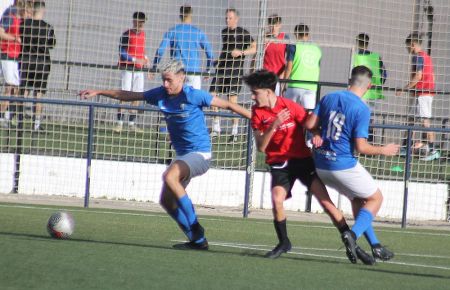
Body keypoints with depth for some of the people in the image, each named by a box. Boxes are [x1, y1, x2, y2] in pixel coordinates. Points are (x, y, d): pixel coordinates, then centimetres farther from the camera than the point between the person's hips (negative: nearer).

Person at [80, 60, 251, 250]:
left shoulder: (194, 96, -14)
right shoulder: (161, 94, 3)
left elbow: (227, 105, -9)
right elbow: (129, 96, 12)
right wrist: (98, 93, 12)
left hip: (200, 154, -8)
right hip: (183, 156, 8)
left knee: (170, 177, -31)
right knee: (167, 200, 5)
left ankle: (195, 228, -26)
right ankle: (197, 241, 12)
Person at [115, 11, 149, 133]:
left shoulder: (143, 34, 11)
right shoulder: (127, 35, -9)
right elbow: (122, 53, -11)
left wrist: (145, 59, 5)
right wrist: (135, 60, -20)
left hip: (139, 69, 6)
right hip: (127, 69, -6)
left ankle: (132, 123, 13)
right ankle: (119, 123, -6)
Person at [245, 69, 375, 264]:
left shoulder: (290, 107, -9)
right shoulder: (258, 112, -3)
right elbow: (260, 147, -9)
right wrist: (274, 125, -23)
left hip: (303, 158, -2)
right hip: (279, 162, 2)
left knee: (324, 199, -11)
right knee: (277, 199, -21)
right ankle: (283, 243, 1)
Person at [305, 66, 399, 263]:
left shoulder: (329, 98, 3)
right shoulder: (362, 109, -15)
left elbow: (309, 124, 1)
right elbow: (361, 147, -16)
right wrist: (383, 151, -3)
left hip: (321, 165, 7)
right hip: (344, 165, -7)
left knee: (357, 199, 23)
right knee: (375, 198, 12)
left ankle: (374, 245, 22)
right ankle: (353, 233, -11)